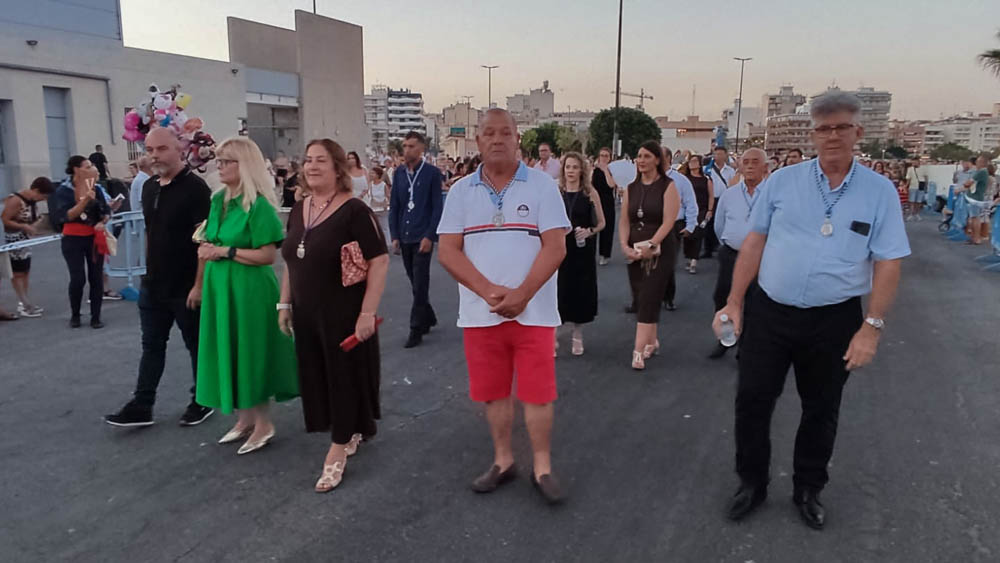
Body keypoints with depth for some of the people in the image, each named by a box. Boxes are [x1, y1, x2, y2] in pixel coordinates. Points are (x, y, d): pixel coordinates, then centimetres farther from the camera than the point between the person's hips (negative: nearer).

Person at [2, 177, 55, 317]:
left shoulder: (33, 201, 1)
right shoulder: (15, 200, -23)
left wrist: (35, 223, -4)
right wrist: (24, 227, -23)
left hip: (25, 240, 8)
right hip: (13, 241, -8)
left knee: (25, 272, 11)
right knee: (18, 273, 0)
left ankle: (24, 304, 19)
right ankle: (25, 304, 4)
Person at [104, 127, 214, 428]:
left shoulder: (194, 187, -15)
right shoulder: (149, 187, 8)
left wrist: (198, 284, -21)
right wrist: (150, 270, 15)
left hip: (186, 288, -7)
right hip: (153, 285, 7)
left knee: (197, 345, 8)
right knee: (151, 346, 13)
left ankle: (202, 402, 23)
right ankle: (141, 406, 22)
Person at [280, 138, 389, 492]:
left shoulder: (354, 211, -14)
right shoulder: (298, 210, 7)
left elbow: (379, 262, -18)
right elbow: (290, 261, 16)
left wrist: (367, 312, -22)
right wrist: (285, 304, 12)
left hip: (344, 314, -7)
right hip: (307, 314, 7)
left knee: (344, 377, 5)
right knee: (319, 377, 15)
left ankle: (338, 450, 18)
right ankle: (351, 432, 36)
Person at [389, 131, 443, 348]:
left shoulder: (432, 173, -4)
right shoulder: (399, 173, 8)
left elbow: (437, 207, -6)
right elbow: (394, 206, 10)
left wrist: (429, 236, -13)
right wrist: (394, 236, 4)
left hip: (422, 237, -5)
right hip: (404, 237, 5)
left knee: (420, 284, -4)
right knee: (414, 281, 13)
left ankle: (416, 329, 3)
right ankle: (428, 317, 31)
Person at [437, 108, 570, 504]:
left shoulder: (541, 185, -2)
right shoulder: (461, 191, 5)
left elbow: (555, 248, -8)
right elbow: (448, 252, -2)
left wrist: (521, 295, -18)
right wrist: (489, 291, -15)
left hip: (534, 310, -2)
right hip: (481, 312, 2)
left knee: (538, 391, 3)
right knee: (493, 391, 12)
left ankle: (542, 467, 19)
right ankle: (502, 460, 29)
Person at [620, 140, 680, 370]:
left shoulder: (668, 187, -5)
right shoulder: (631, 188, 10)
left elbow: (668, 222, -13)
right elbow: (624, 221, 6)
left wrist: (650, 246, -21)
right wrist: (625, 246, -9)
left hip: (660, 251, -5)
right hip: (634, 252, 5)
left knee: (649, 299, -10)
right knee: (639, 299, 8)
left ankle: (639, 351, -11)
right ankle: (651, 341, 26)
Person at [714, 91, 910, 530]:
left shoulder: (880, 192, -2)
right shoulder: (782, 181, 0)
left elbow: (888, 263, -4)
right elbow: (754, 243, 2)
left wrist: (871, 327, -11)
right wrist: (734, 303, -1)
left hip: (834, 321, 0)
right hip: (768, 312, 1)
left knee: (821, 410, 15)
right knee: (752, 399, 6)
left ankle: (808, 490, 36)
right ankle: (751, 483, 26)